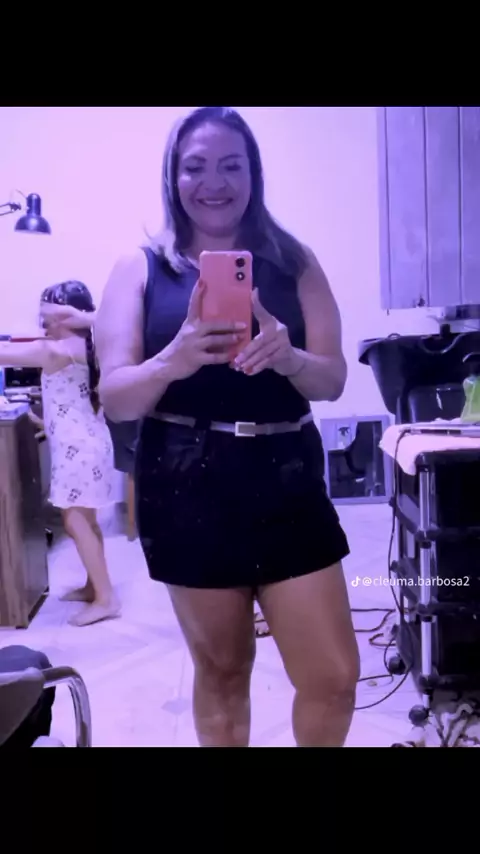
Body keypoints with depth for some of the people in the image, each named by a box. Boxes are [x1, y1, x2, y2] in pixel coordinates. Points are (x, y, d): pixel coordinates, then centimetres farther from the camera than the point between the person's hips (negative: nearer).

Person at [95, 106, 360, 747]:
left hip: (286, 482, 2)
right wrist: (172, 361, -27)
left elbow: (332, 381, 0)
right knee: (222, 668, 15)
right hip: (187, 489, -1)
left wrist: (287, 357, -23)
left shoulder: (295, 264, 6)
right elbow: (115, 398, -5)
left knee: (335, 677, 6)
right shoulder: (139, 270, 2)